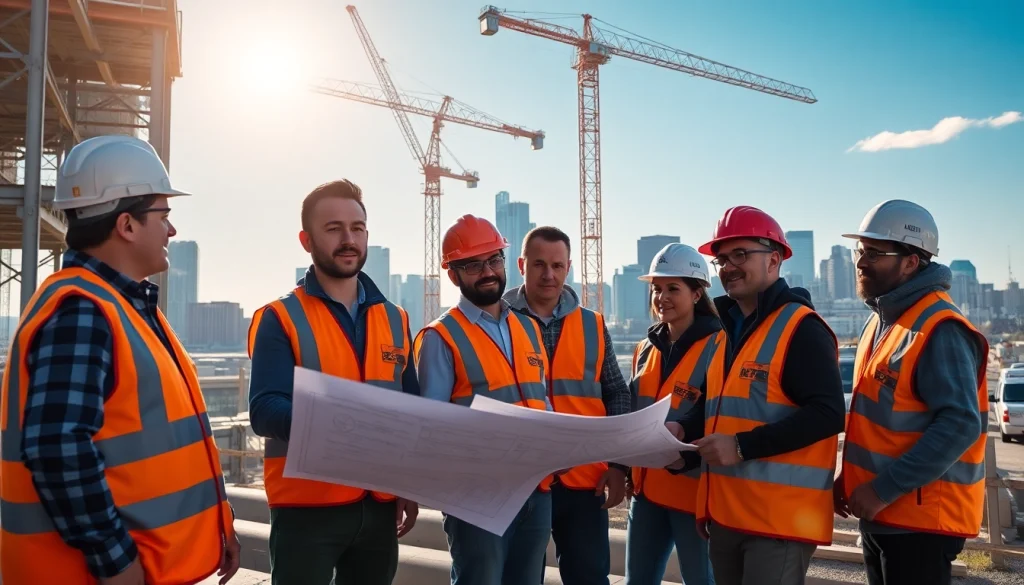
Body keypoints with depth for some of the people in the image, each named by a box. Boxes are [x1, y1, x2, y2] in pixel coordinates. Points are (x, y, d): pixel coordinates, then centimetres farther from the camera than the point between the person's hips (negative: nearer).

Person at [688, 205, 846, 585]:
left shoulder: (801, 327, -9)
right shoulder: (729, 332, 16)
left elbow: (827, 413, -19)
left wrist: (743, 446, -21)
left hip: (780, 519, -8)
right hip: (725, 515, 8)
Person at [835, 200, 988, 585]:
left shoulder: (940, 330, -18)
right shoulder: (880, 321, 10)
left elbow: (960, 424, -25)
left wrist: (883, 490, -24)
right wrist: (851, 478, 10)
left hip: (921, 519, -9)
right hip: (880, 514, 9)